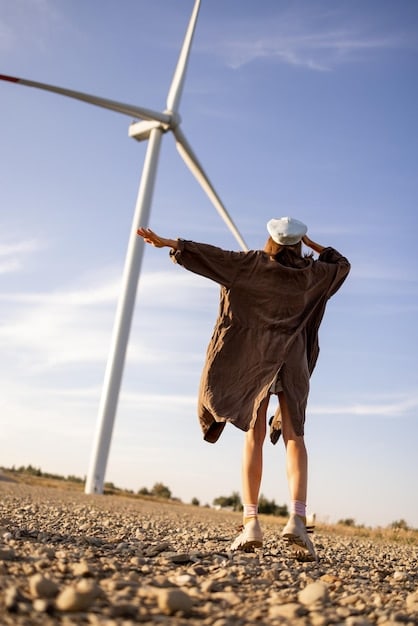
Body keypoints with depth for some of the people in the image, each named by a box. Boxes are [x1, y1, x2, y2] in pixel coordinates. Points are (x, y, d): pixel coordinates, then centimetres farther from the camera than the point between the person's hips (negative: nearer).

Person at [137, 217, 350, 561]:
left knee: (254, 437, 0)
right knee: (294, 436, -3)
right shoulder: (311, 272, 5)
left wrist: (167, 243, -1)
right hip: (293, 359, 1)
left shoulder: (255, 263, -1)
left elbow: (210, 254, -5)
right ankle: (298, 518, -19)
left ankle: (251, 523, -9)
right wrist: (310, 242, 24)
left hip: (254, 356, -1)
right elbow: (343, 264, 25)